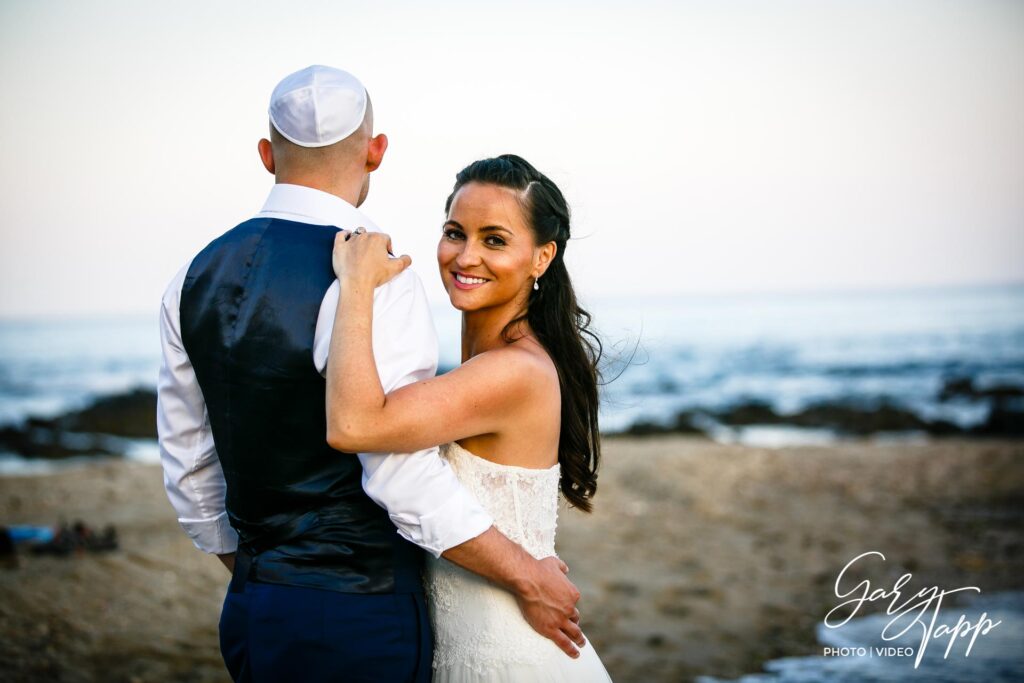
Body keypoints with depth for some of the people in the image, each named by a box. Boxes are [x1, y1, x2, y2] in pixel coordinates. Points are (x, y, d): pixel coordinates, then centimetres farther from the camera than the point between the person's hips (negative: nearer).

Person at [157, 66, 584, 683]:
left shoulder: (198, 278, 4)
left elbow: (189, 470, 11)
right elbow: (405, 476, -22)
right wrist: (527, 577, -10)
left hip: (249, 612, 7)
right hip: (360, 619, -7)